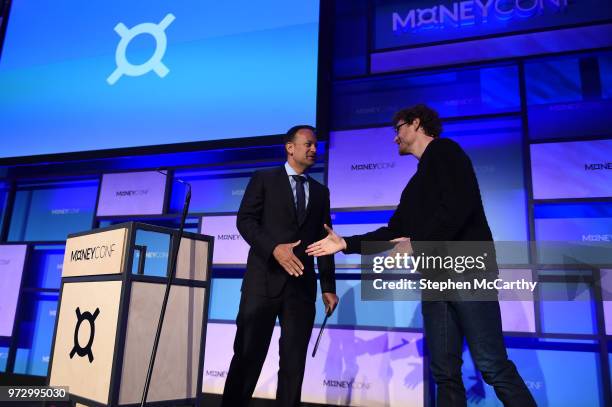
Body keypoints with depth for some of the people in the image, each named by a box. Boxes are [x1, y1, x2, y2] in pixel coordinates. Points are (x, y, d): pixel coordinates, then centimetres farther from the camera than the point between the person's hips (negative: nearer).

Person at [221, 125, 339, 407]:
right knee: (248, 354, 1)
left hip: (302, 284, 3)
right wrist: (274, 247, -20)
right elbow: (245, 220, -4)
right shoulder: (264, 179, 8)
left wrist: (328, 286, 7)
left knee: (294, 361, 6)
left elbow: (323, 241, 14)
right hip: (264, 279, -3)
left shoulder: (320, 192, 18)